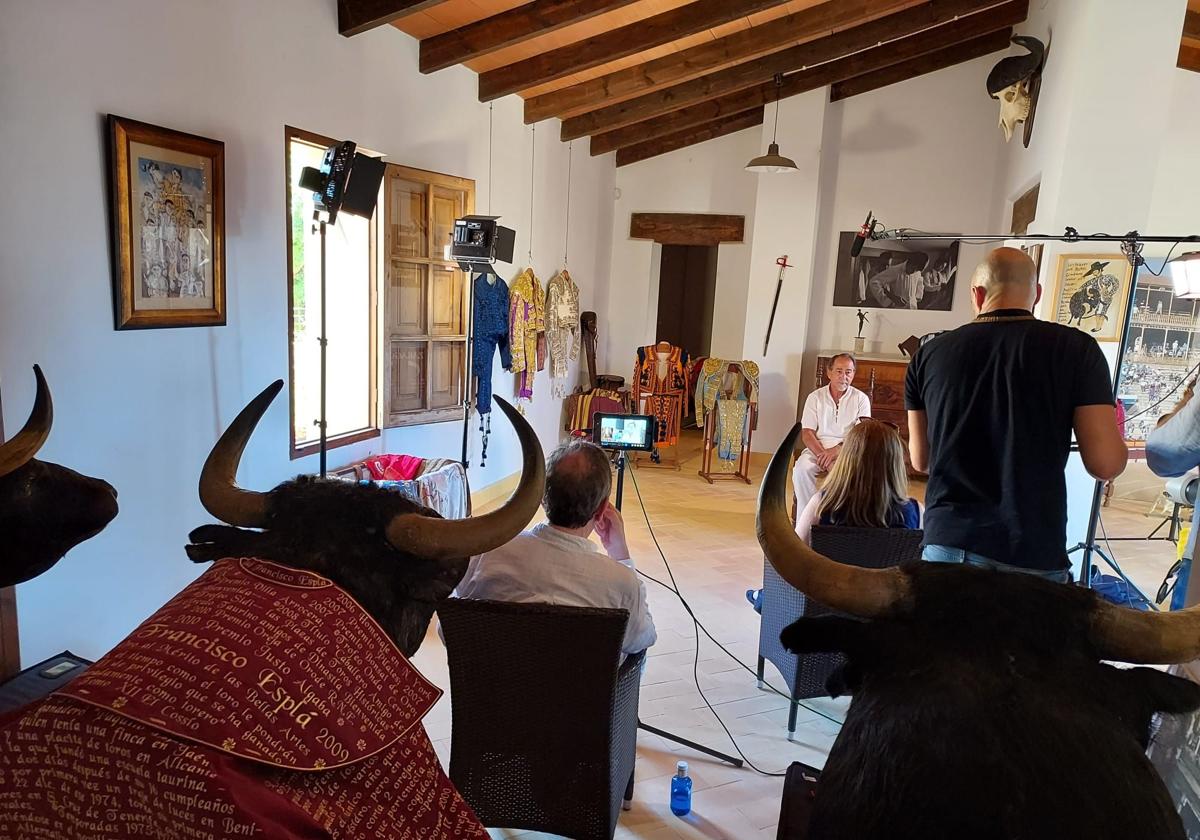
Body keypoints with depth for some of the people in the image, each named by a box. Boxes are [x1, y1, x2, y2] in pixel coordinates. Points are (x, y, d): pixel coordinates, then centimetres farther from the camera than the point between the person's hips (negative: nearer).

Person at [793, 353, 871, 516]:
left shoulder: (861, 399, 5)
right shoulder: (815, 397, 7)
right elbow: (807, 433, 0)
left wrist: (837, 450, -20)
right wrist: (823, 455, -18)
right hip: (817, 448, 1)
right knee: (801, 469, -30)